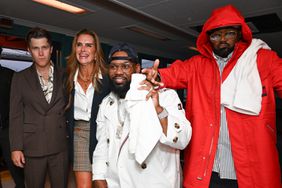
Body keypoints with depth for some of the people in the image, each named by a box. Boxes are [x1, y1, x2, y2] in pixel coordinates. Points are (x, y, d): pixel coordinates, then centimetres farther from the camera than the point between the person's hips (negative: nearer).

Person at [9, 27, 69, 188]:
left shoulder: (64, 76, 4)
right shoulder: (20, 78, 3)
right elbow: (16, 115, 2)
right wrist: (16, 147, -3)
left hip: (60, 146, 1)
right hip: (32, 147, 0)